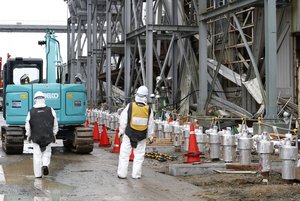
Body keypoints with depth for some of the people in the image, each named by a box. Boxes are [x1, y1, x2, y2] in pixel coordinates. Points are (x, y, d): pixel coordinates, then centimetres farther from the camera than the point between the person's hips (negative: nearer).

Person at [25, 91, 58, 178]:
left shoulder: (31, 112, -4)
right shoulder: (50, 110, -3)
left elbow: (27, 126, 2)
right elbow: (55, 124, 3)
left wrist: (28, 135, 17)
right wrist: (54, 134, 15)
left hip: (36, 137, -1)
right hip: (48, 136, 1)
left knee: (37, 155, 6)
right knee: (47, 152, 19)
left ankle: (38, 174, 6)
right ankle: (45, 165, -6)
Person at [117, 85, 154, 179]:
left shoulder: (130, 106, -7)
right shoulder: (148, 109, -3)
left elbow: (123, 120, -2)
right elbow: (150, 124, 4)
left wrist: (121, 131, 10)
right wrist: (150, 136, 15)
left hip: (129, 134, -1)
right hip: (142, 136, 1)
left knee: (124, 153, 6)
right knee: (139, 155, 9)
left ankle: (122, 173, 7)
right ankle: (136, 174, 9)